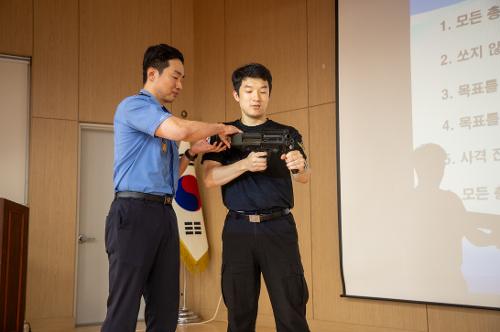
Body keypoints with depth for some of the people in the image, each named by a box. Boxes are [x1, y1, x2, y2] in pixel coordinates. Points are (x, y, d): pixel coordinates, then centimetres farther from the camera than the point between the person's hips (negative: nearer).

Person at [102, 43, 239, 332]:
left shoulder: (165, 119, 23)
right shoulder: (133, 106, -5)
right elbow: (181, 130, -22)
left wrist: (193, 153, 10)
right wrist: (220, 128, -6)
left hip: (165, 213, 9)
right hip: (134, 211, -9)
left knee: (166, 307, 7)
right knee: (124, 308, -8)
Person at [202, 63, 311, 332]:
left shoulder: (286, 134, 8)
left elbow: (304, 178, -6)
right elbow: (210, 178, -4)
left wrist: (299, 166, -30)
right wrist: (245, 164, -21)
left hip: (278, 227, -1)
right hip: (238, 229, 1)